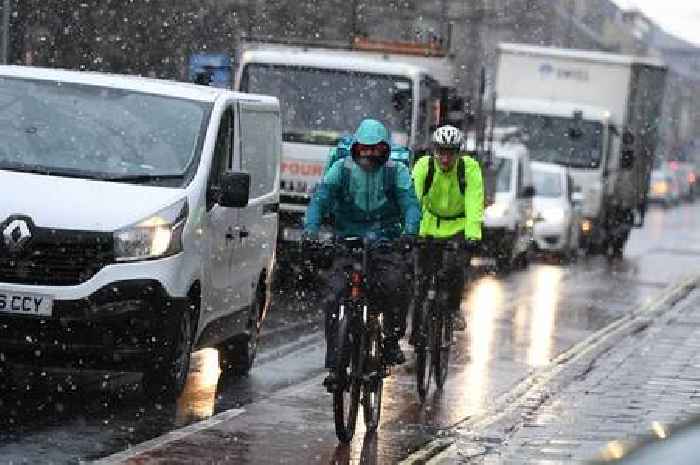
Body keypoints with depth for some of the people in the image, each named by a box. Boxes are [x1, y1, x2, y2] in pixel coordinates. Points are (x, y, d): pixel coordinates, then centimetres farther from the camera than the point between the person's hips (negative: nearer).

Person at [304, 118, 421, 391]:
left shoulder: (396, 172, 1)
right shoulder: (342, 169, 1)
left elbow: (409, 202, -12)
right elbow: (321, 197, -11)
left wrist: (410, 231, -33)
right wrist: (311, 228, -30)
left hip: (386, 243, -1)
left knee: (395, 285, -29)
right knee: (333, 299, -15)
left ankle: (392, 340, -4)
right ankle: (334, 366, -9)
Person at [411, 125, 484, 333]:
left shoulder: (470, 168, -21)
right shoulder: (423, 166, -20)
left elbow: (474, 204, -28)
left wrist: (473, 235, -40)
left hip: (458, 227, -1)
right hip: (429, 225, 1)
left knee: (454, 269, -20)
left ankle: (454, 309, 5)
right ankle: (418, 320, 16)